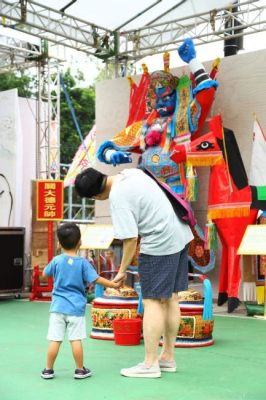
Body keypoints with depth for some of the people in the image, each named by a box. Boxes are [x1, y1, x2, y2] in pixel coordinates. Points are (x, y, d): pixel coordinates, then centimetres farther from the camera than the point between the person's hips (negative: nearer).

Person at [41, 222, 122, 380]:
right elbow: (96, 279, -9)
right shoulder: (83, 262, -6)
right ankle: (80, 370, 12)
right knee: (76, 340, 3)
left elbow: (45, 274, 15)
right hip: (76, 307, -2)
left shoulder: (56, 260, 0)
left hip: (58, 306, 2)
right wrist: (113, 284, 1)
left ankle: (48, 370, 13)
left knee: (55, 340, 4)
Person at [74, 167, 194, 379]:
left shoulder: (118, 198, -19)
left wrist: (122, 270, -9)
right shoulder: (132, 172, 7)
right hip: (180, 235, 10)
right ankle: (168, 358, 22)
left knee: (152, 301, -5)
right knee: (171, 298, 13)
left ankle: (150, 364, -1)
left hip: (160, 244, -10)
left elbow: (130, 239, -20)